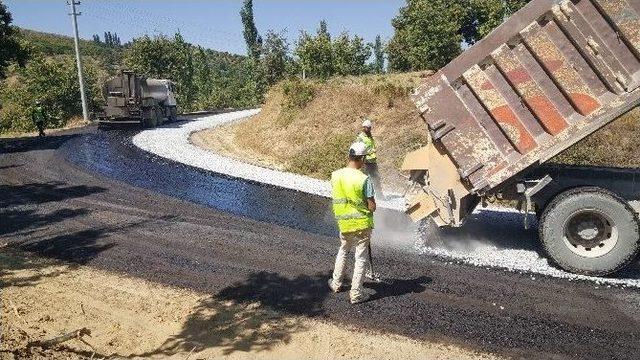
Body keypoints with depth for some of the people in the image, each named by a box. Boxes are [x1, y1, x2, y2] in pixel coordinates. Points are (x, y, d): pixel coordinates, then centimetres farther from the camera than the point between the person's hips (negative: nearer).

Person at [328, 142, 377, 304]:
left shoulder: (335, 175, -6)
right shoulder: (364, 179, -21)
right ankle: (356, 293, 13)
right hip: (362, 224, -4)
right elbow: (372, 207, -16)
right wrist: (370, 206, 5)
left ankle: (336, 283, 37)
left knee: (343, 250, 27)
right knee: (361, 258, 7)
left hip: (344, 223, 5)